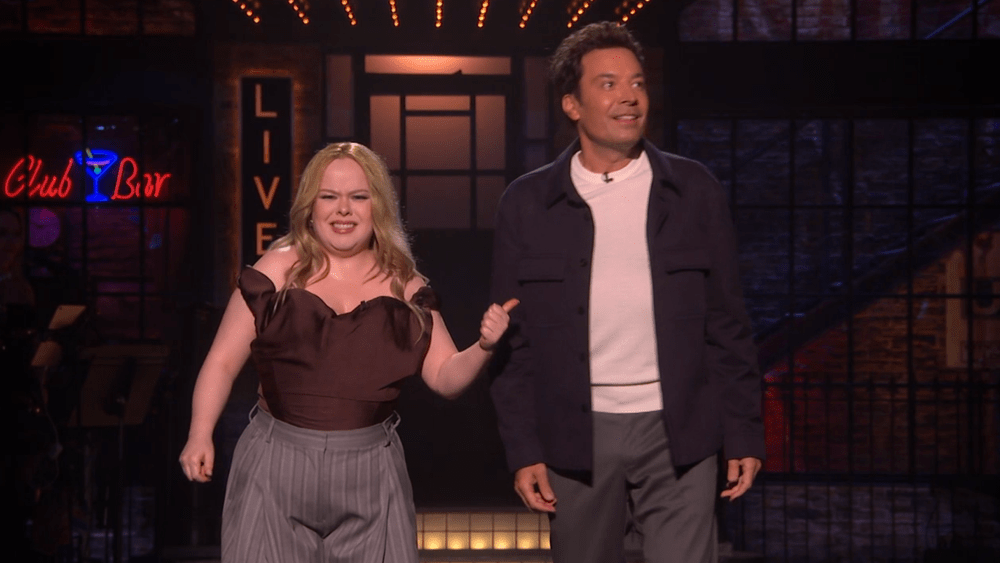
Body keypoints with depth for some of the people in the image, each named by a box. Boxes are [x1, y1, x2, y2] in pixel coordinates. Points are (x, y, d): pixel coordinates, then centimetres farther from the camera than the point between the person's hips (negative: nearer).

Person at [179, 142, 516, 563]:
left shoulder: (402, 284, 7)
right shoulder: (279, 270, 0)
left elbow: (445, 376, 7)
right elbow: (223, 361, 0)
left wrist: (483, 347, -12)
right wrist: (200, 435, -11)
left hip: (371, 474, 2)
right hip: (278, 467, -2)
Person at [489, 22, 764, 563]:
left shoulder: (694, 191, 3)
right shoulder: (527, 204, 2)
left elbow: (726, 325, 5)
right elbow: (514, 338, 3)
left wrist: (744, 435, 2)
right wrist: (523, 450, -1)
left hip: (678, 434, 0)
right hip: (577, 438, 1)